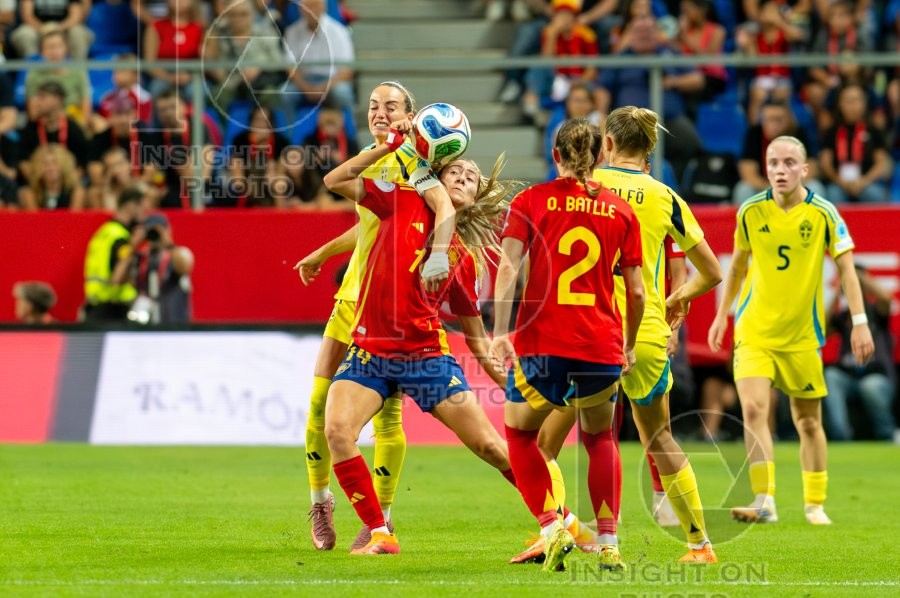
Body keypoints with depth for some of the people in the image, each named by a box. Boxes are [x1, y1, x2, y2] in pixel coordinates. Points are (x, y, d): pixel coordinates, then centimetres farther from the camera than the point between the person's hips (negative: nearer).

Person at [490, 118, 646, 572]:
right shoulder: (621, 211, 8)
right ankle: (608, 543, 13)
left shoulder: (531, 201, 3)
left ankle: (552, 526, -1)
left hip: (541, 343, -2)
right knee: (600, 437, 23)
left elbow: (508, 266, -10)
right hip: (602, 344, 2)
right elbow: (636, 291, 8)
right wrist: (629, 346, 21)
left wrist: (500, 331, -16)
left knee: (519, 433, 18)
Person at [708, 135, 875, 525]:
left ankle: (814, 504, 21)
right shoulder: (750, 212, -2)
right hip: (754, 329, 1)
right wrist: (722, 314, 15)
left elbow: (846, 267, -6)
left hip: (802, 334, -1)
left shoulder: (823, 214, -8)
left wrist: (859, 322, -12)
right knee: (753, 410, -16)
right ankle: (764, 501, -16)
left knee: (808, 421, 7)